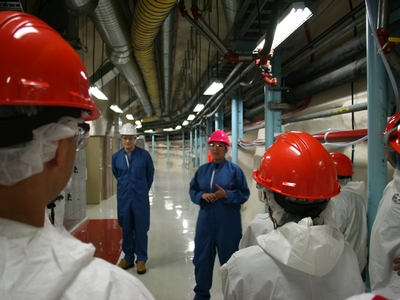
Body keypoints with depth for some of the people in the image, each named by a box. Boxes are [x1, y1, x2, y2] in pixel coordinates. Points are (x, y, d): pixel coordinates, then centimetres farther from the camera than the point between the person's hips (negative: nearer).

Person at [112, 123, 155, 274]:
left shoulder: (144, 155, -8)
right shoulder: (116, 156, -2)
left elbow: (150, 174, 7)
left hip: (140, 198, -2)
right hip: (123, 198, 3)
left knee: (141, 229, 6)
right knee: (126, 228, 12)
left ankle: (141, 258, 18)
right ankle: (128, 257, 26)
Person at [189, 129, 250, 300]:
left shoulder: (234, 169, -5)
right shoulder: (203, 169, 7)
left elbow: (244, 194, -5)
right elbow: (192, 190, 11)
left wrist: (226, 194, -18)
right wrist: (202, 195, -9)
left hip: (228, 223, -4)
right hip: (206, 221, 4)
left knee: (229, 259, 9)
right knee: (202, 257, 13)